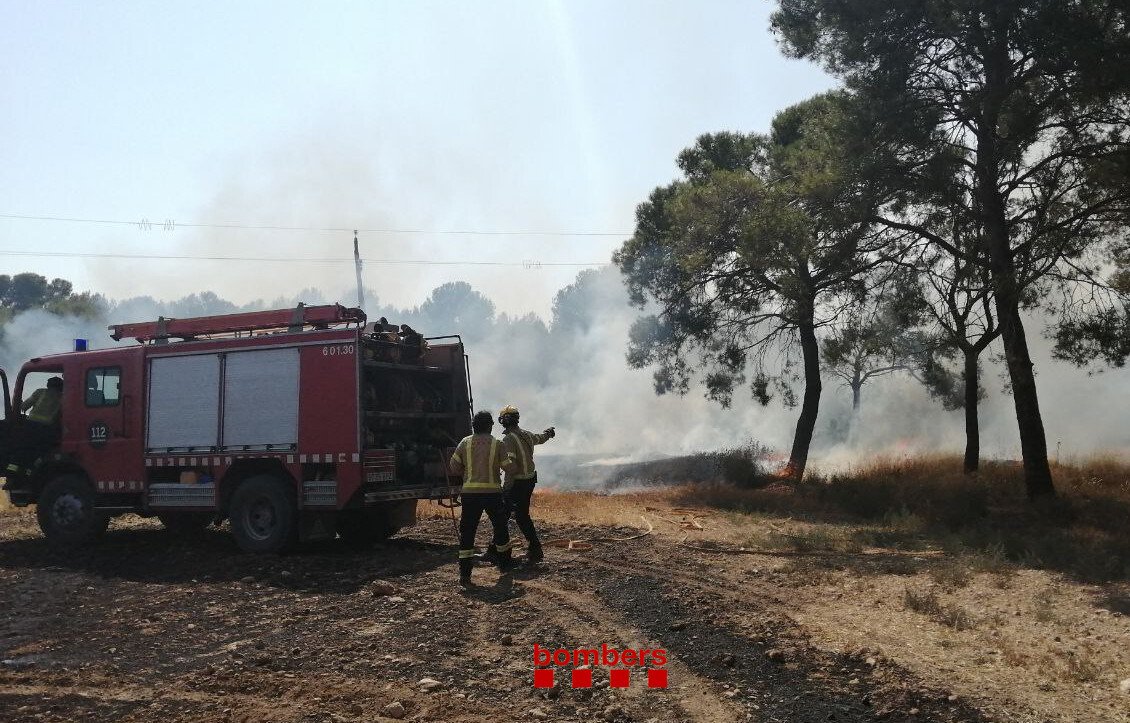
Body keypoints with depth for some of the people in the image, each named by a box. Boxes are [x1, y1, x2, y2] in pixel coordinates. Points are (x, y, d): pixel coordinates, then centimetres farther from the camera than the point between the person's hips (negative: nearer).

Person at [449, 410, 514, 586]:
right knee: (500, 527, 20)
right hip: (493, 491, -1)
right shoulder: (497, 444, -3)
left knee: (467, 533, 4)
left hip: (470, 492, 1)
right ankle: (504, 564, 33)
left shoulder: (465, 442, 2)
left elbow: (454, 467, 4)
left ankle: (464, 574, -3)